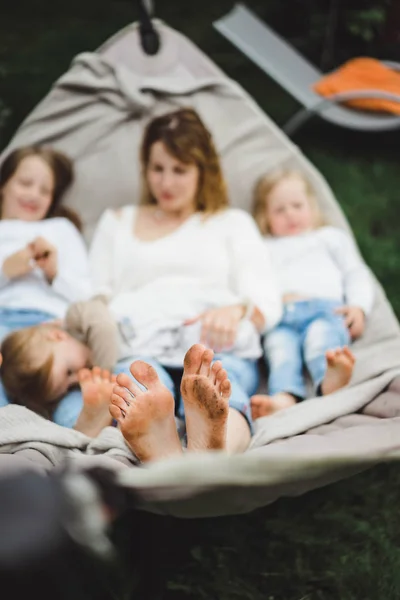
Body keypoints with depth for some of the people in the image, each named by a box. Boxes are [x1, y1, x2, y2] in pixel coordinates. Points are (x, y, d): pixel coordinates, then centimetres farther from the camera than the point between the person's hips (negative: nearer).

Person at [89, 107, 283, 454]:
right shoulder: (116, 223, 33)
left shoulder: (233, 222, 28)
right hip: (139, 350, 1)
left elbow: (269, 304, 13)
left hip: (219, 349, 0)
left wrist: (236, 311, -12)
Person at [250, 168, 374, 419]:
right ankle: (284, 397, -61)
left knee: (320, 338, -36)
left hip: (323, 307, 0)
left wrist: (358, 307, 4)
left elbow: (356, 274, 25)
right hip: (277, 315, 1)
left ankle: (330, 380, -65)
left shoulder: (330, 237, 37)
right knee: (280, 347, -34)